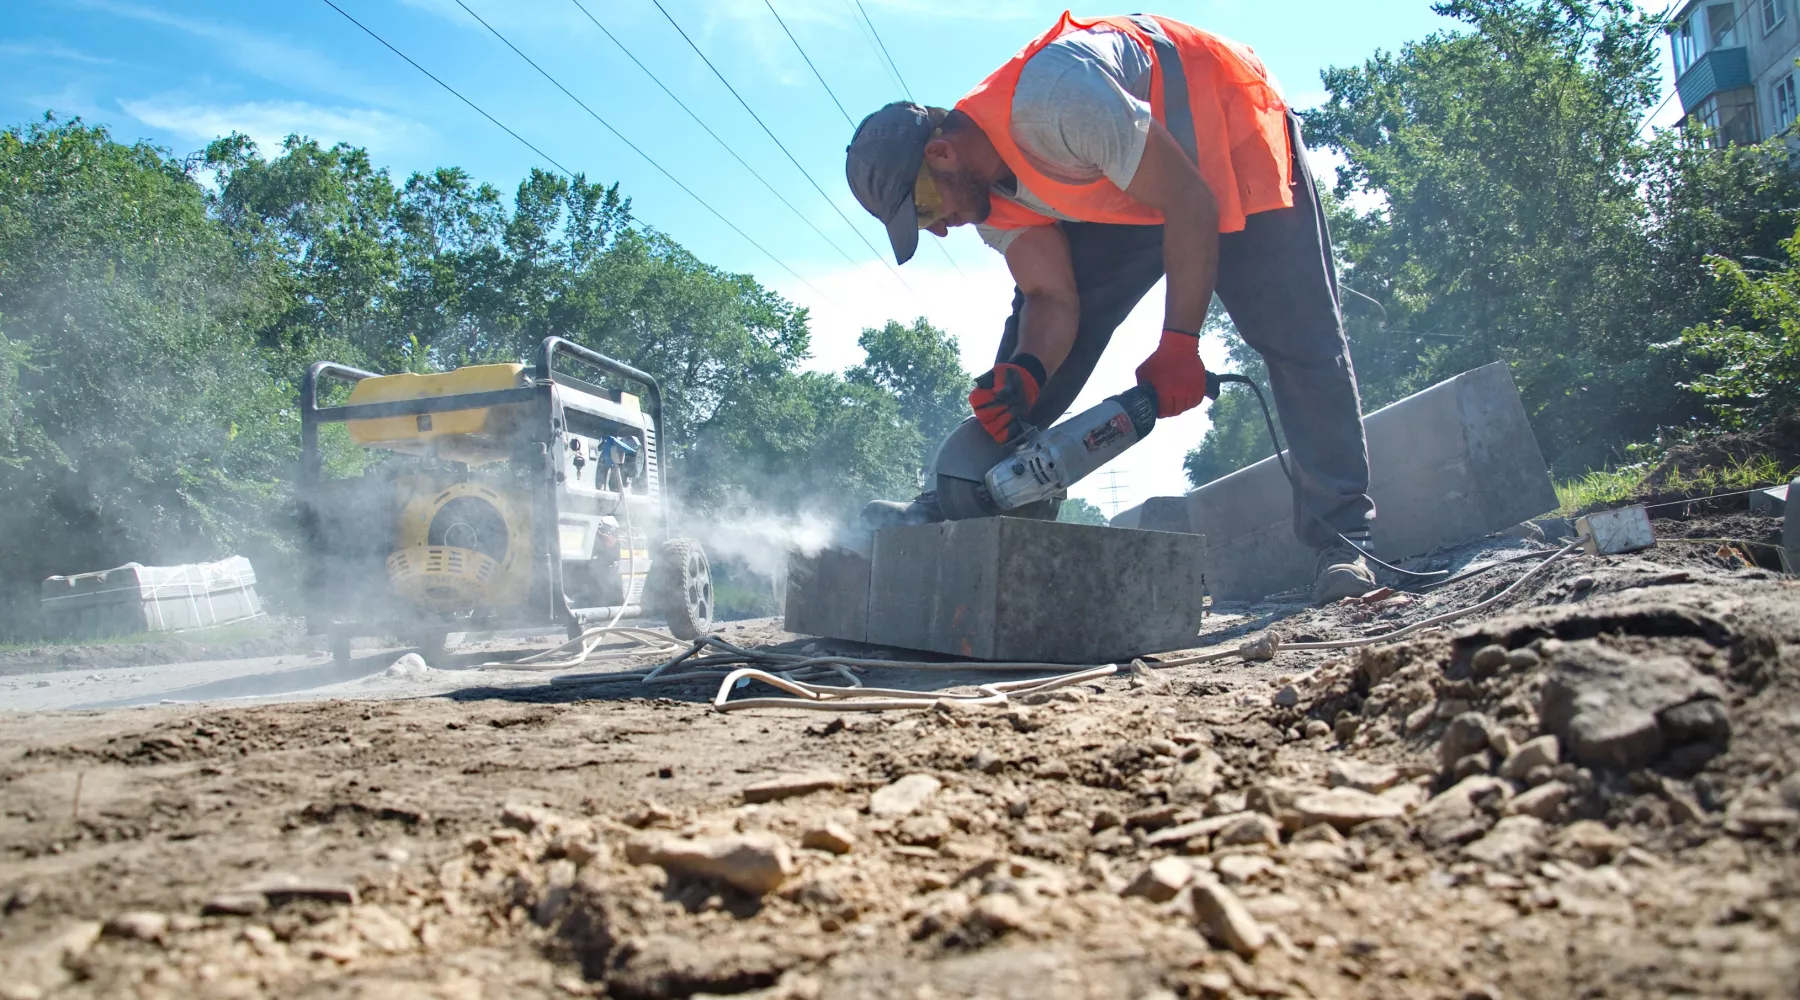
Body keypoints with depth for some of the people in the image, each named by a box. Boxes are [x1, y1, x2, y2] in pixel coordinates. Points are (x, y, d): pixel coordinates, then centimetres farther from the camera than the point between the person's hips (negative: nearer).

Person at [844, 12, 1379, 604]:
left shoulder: (1052, 101, -38)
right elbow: (1052, 298, -16)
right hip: (1125, 194, 7)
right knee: (1033, 321, -6)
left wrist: (1179, 344, -31)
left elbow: (1191, 204, -33)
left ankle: (1342, 543, -9)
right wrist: (1024, 376, -36)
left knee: (1300, 345, -15)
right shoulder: (987, 198, -12)